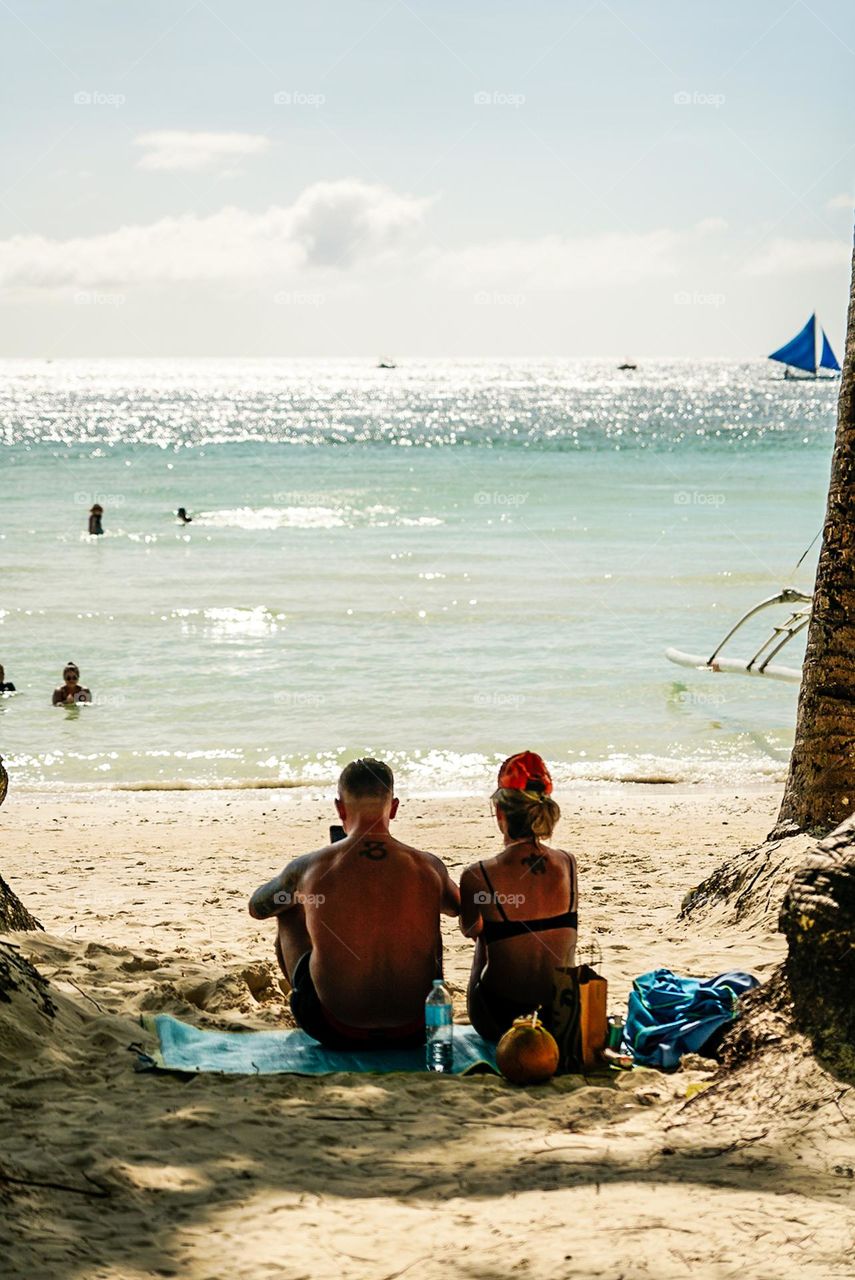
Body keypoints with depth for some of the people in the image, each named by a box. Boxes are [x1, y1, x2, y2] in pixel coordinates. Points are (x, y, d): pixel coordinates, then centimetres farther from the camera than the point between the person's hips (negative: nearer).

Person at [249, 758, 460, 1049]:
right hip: (415, 1031, 2)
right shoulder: (428, 867, -5)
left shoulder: (308, 868, -9)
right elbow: (456, 906, 21)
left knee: (289, 911, 23)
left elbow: (256, 907, 14)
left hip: (337, 1032, -1)